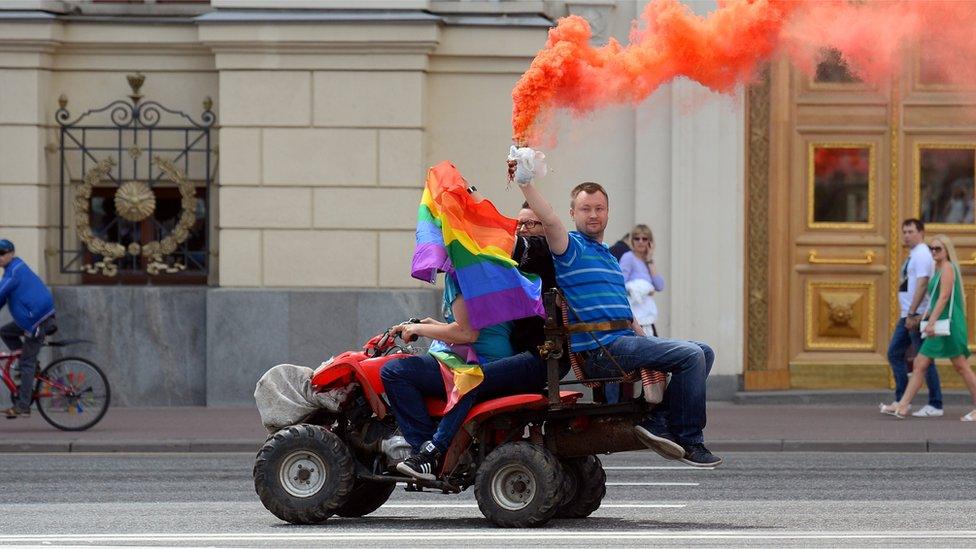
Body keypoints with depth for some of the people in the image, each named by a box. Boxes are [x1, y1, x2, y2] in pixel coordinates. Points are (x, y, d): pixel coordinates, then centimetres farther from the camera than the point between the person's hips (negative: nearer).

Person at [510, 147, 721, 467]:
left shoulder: (608, 256, 26)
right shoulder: (571, 248, -2)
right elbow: (550, 221, -24)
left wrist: (645, 340, 18)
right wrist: (525, 183, -32)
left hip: (625, 340, 10)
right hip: (600, 348, -10)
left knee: (703, 353, 9)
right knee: (690, 355, -19)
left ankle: (656, 420, -3)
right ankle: (688, 441, -13)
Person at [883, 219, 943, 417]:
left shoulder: (922, 254, -13)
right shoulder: (913, 255, 17)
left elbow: (922, 285, -21)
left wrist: (912, 314, -24)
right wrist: (908, 315, 18)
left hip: (917, 315, -10)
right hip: (907, 315, 10)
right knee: (894, 354, 11)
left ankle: (935, 405, -2)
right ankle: (901, 400, 16)